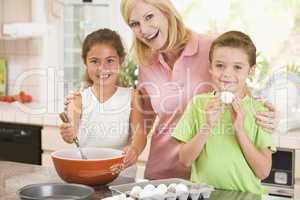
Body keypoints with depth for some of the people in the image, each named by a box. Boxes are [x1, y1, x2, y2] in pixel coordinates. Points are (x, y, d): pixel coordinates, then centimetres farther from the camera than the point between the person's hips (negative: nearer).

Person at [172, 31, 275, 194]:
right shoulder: (198, 103, 4)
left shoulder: (259, 110, 0)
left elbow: (263, 172, -4)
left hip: (245, 194, 0)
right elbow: (184, 160, 1)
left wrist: (239, 129, -12)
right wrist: (207, 126, -12)